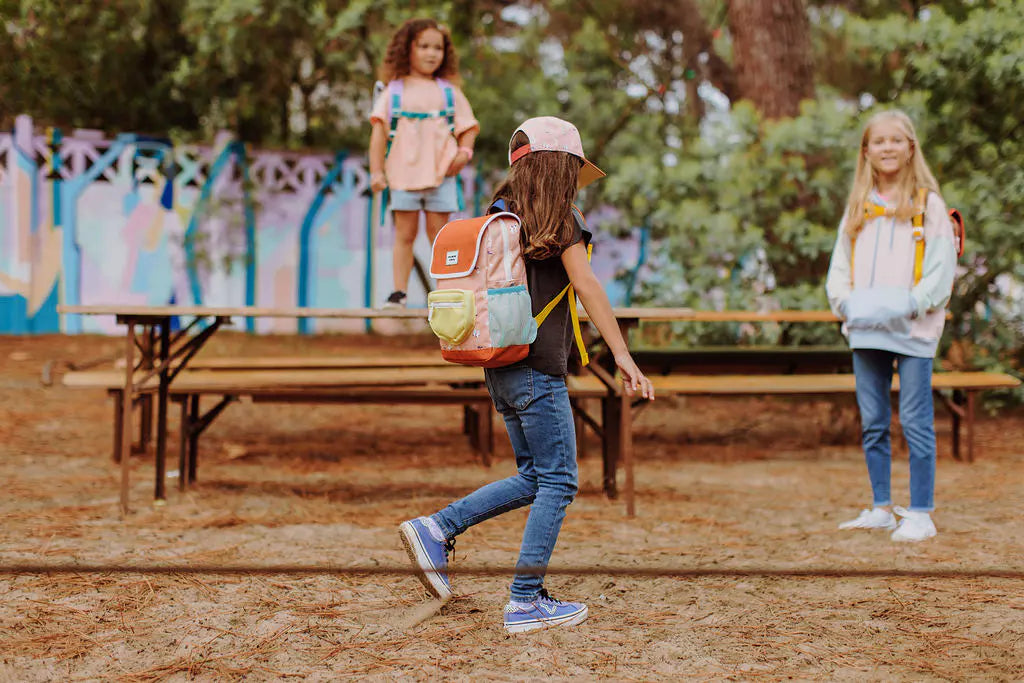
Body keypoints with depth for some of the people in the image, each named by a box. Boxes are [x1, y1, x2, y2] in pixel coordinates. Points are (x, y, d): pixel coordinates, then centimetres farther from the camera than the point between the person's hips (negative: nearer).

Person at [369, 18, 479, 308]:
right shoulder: (393, 91, 7)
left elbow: (468, 128, 11)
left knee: (438, 234, 1)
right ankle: (399, 291, 4)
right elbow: (379, 131, 3)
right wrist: (376, 171, -5)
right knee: (405, 234, 0)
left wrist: (464, 152, -10)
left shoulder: (449, 92, 12)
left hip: (441, 174, 1)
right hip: (403, 173, -1)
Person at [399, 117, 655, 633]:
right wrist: (623, 357, -12)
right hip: (538, 371, -8)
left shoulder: (500, 216, 13)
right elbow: (587, 288, -12)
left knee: (533, 479, 16)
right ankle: (525, 602, -2)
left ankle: (435, 530, 9)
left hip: (500, 370, 8)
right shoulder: (560, 221, -7)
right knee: (557, 483, -1)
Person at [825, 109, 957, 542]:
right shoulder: (858, 206, 13)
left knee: (915, 422, -4)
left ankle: (920, 514, 2)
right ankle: (882, 508, 20)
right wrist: (846, 302, -4)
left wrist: (910, 304, -15)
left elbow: (942, 268, -5)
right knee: (872, 423, 10)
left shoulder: (929, 203, 0)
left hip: (912, 329, -5)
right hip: (865, 329, 5)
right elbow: (839, 264, 13)